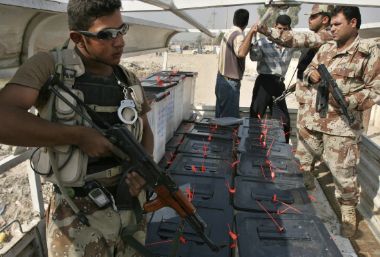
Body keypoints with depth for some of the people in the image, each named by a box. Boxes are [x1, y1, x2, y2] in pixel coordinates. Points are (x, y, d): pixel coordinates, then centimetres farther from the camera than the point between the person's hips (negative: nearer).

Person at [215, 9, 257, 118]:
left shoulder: (229, 33, 12)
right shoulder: (238, 35, -17)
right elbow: (241, 53, -38)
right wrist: (251, 32, -38)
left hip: (222, 79, 10)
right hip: (230, 83, -9)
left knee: (221, 116, 17)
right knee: (230, 118, -2)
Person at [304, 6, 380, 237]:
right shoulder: (325, 48, 13)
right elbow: (309, 69, 22)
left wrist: (347, 101, -22)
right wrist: (312, 74, -3)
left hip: (342, 123, -5)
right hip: (313, 117, 6)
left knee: (342, 169, 2)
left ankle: (348, 208, 24)